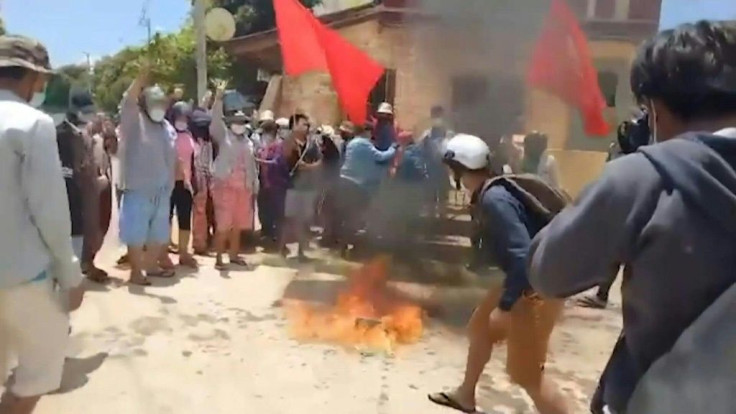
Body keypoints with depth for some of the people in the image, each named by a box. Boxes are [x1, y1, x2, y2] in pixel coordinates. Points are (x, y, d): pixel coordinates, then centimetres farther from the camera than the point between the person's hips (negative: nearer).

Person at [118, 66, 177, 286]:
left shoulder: (167, 128, 12)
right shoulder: (134, 121, -4)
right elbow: (128, 102, -25)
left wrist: (170, 185, 18)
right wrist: (140, 80, -39)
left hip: (162, 190, 6)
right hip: (138, 189, -6)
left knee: (158, 232, 14)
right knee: (136, 232, -1)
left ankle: (151, 265, 28)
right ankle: (136, 271, 8)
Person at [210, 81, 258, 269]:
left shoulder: (247, 141, 17)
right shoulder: (223, 136, 4)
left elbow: (252, 164, 18)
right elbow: (216, 120, -11)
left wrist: (255, 184, 14)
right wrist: (219, 98, -22)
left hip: (243, 187, 5)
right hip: (225, 185, -5)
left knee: (238, 224, 10)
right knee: (223, 224, -6)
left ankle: (234, 255, 22)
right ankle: (219, 259, -1)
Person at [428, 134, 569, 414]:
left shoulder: (493, 200, -25)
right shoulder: (490, 192, 3)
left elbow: (523, 256, -30)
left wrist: (504, 305, -21)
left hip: (536, 288, -10)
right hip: (524, 280, 10)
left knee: (526, 373, 0)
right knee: (480, 327, 24)